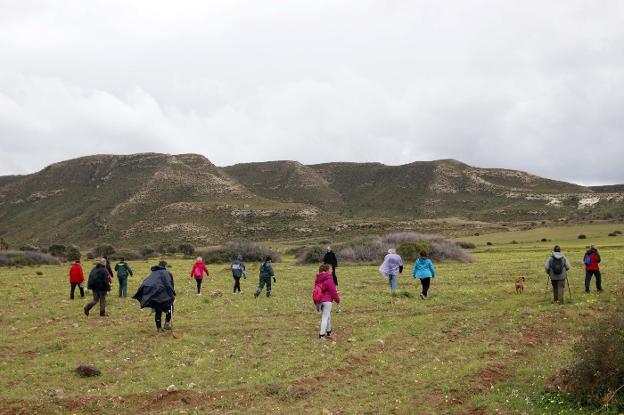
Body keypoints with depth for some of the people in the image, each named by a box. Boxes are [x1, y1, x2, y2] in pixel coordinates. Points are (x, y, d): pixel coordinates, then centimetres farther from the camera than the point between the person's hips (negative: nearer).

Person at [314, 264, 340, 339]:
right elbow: (333, 290, -12)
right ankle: (322, 334, -4)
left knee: (327, 315, 22)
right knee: (325, 317, -2)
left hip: (319, 301, 8)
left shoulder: (318, 279, 8)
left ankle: (329, 331, 32)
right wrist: (337, 299, 4)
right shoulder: (328, 279, -16)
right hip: (327, 300, -8)